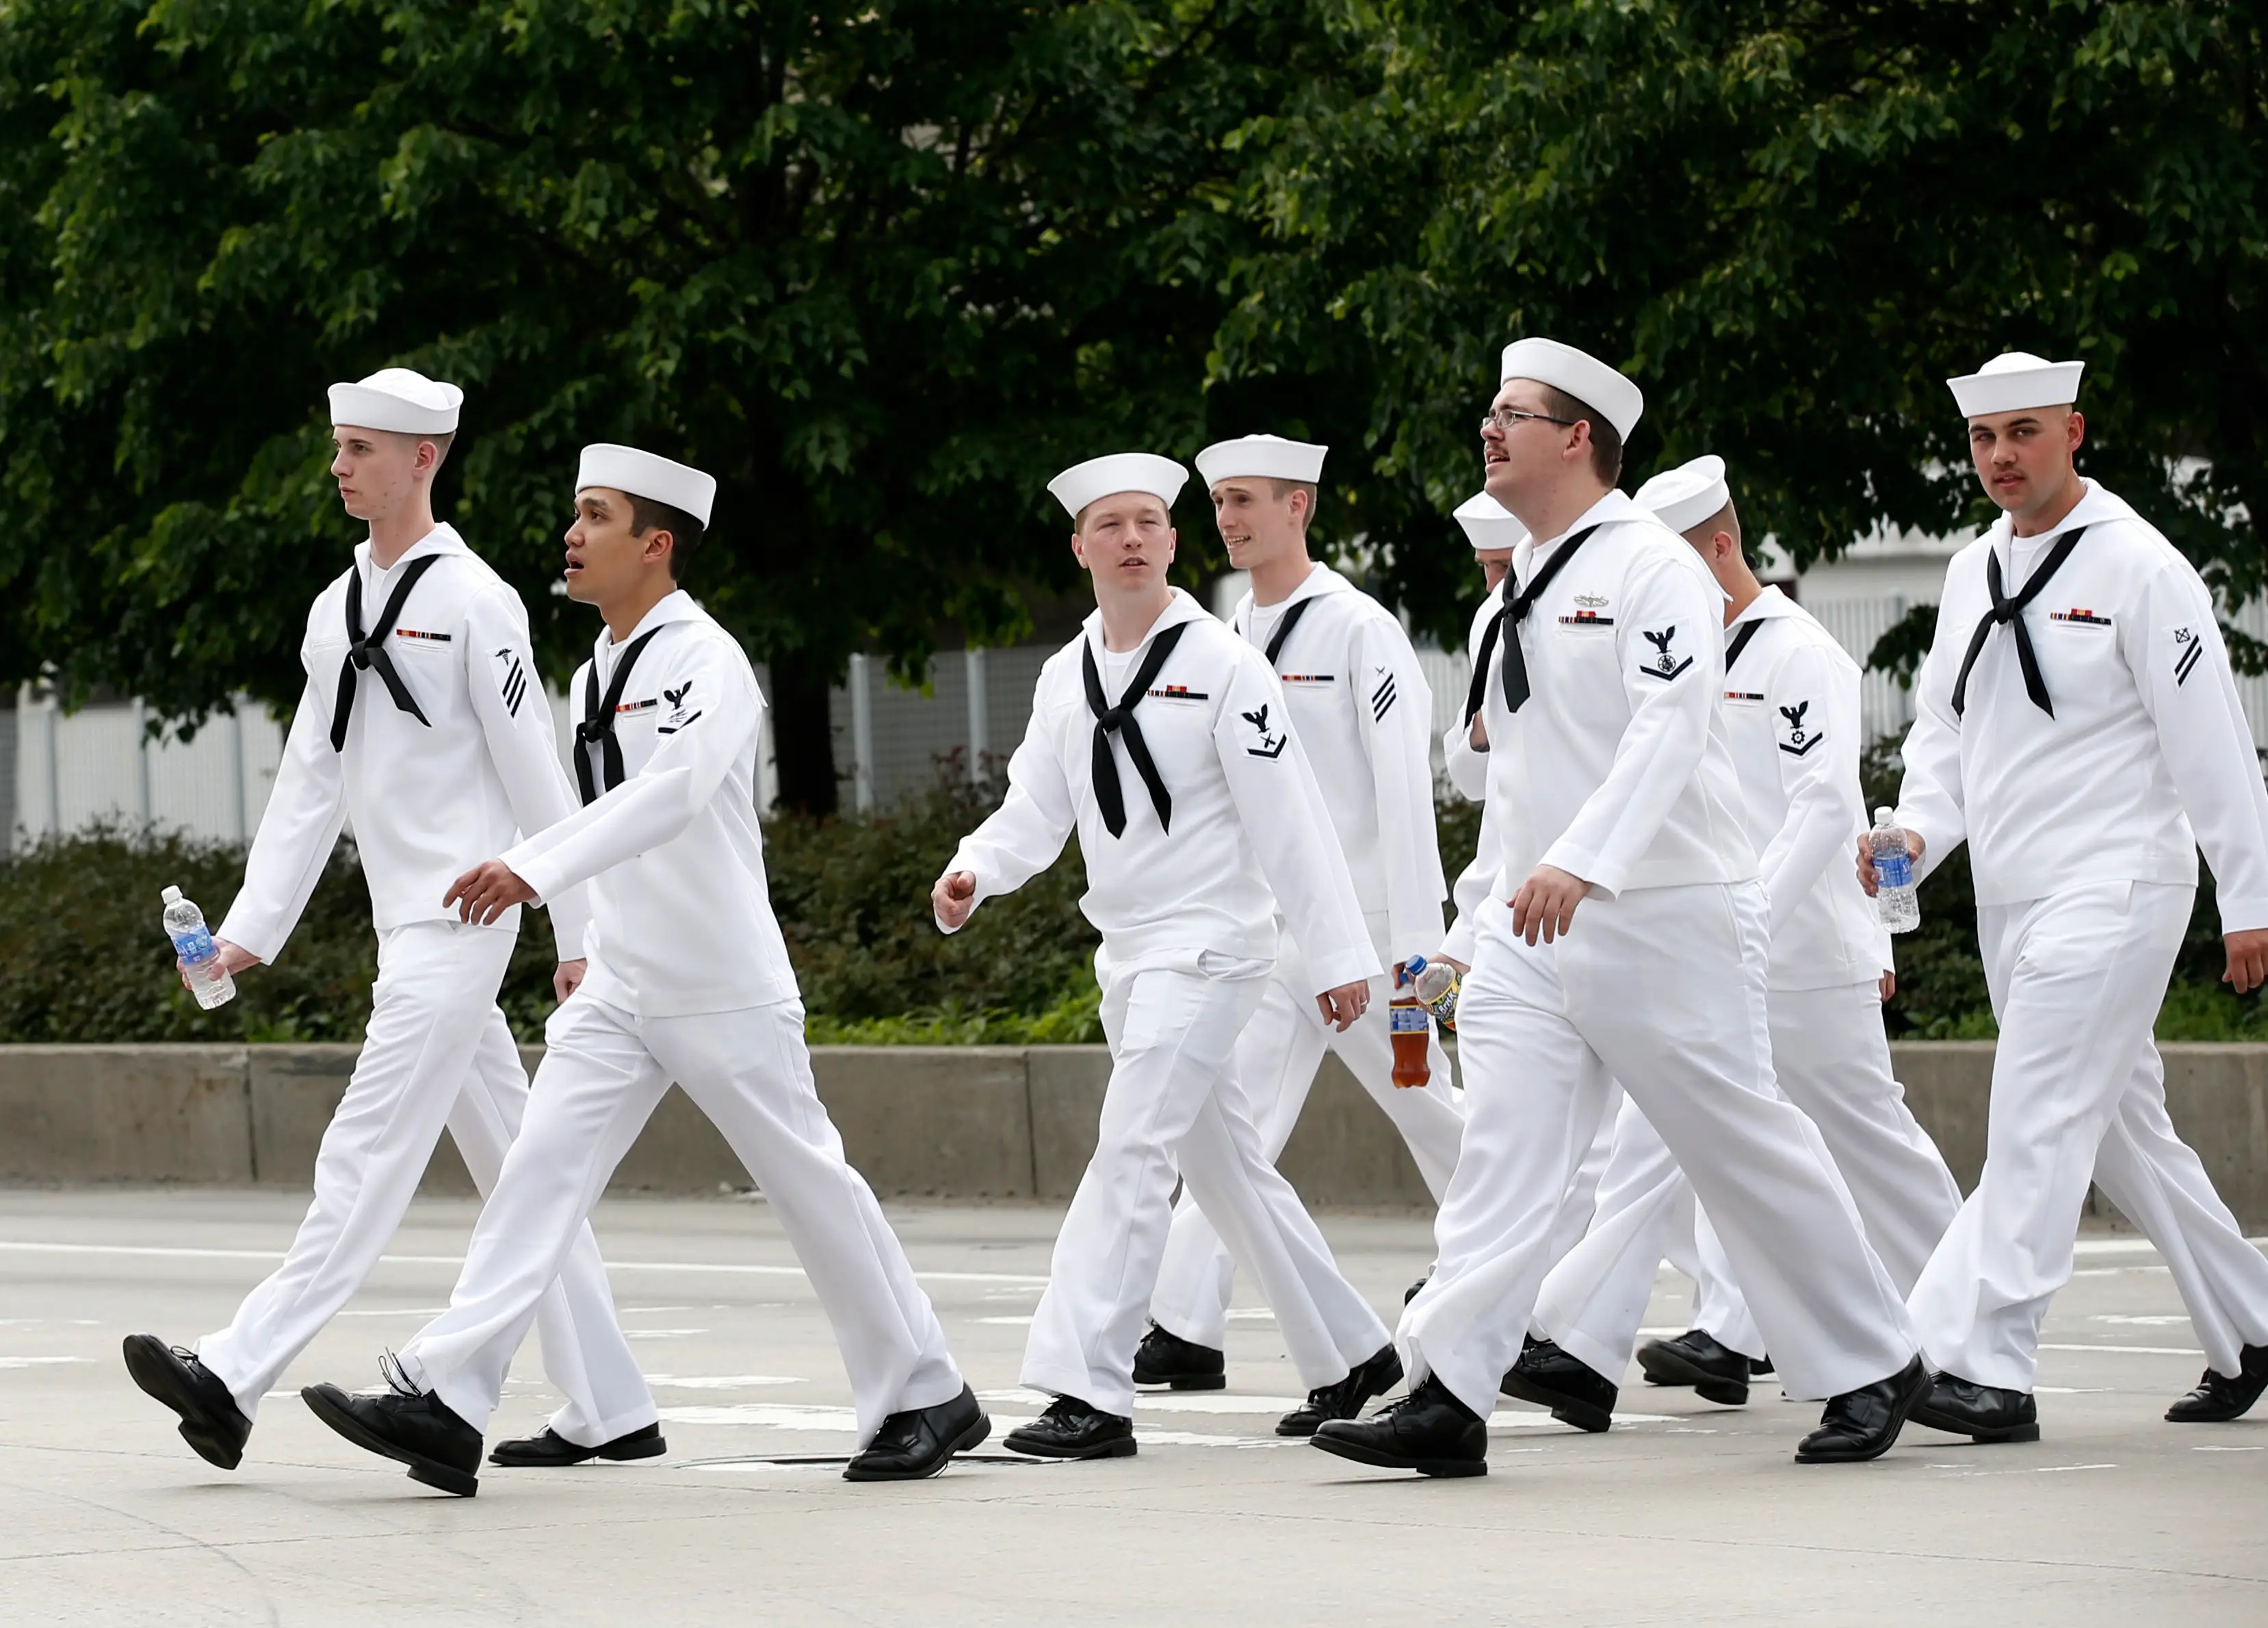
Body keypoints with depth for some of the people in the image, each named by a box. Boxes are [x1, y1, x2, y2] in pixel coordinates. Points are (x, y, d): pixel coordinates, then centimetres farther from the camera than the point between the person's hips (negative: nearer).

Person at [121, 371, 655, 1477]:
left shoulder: (471, 600, -9)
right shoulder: (337, 612, 14)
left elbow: (537, 778, -9)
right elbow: (309, 783, 15)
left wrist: (580, 935, -9)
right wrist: (250, 929, 8)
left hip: (460, 914, -9)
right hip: (404, 921, 9)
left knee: (370, 1150, -12)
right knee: (511, 1167, 10)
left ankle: (235, 1380, -20)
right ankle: (609, 1410, 13)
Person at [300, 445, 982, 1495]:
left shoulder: (704, 660, -16)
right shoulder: (593, 676, 10)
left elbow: (673, 790, -34)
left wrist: (535, 868, -44)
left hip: (724, 992, -7)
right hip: (618, 992, 7)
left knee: (810, 1189, 3)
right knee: (541, 1171, -7)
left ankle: (925, 1399, 18)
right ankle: (445, 1408, -16)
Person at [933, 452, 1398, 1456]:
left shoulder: (1222, 666, -10)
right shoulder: (1066, 678, 9)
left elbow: (1288, 820, -12)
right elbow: (1036, 809, 7)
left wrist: (1339, 955, -14)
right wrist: (971, 874, -14)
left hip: (1209, 946, -8)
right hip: (1126, 953, 8)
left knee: (1132, 1152, -17)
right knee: (1225, 1168, 15)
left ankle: (1088, 1394, -21)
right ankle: (1349, 1355, 29)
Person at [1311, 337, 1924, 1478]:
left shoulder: (1651, 567, -12)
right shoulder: (1525, 583, 14)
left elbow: (1669, 729, -25)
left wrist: (1581, 862, -37)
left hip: (1664, 915, -7)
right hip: (1537, 920, 8)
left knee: (1743, 1149, 0)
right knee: (1504, 1149, -4)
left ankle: (1871, 1370, 15)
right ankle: (1448, 1397, -11)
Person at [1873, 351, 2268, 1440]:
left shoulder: (2138, 568, -9)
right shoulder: (1973, 574, 12)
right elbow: (1945, 726, 17)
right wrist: (1917, 833, -4)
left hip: (2112, 891, -8)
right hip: (2011, 901, 8)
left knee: (2036, 1126, -16)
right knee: (2124, 1137, 14)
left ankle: (1981, 1366, -22)